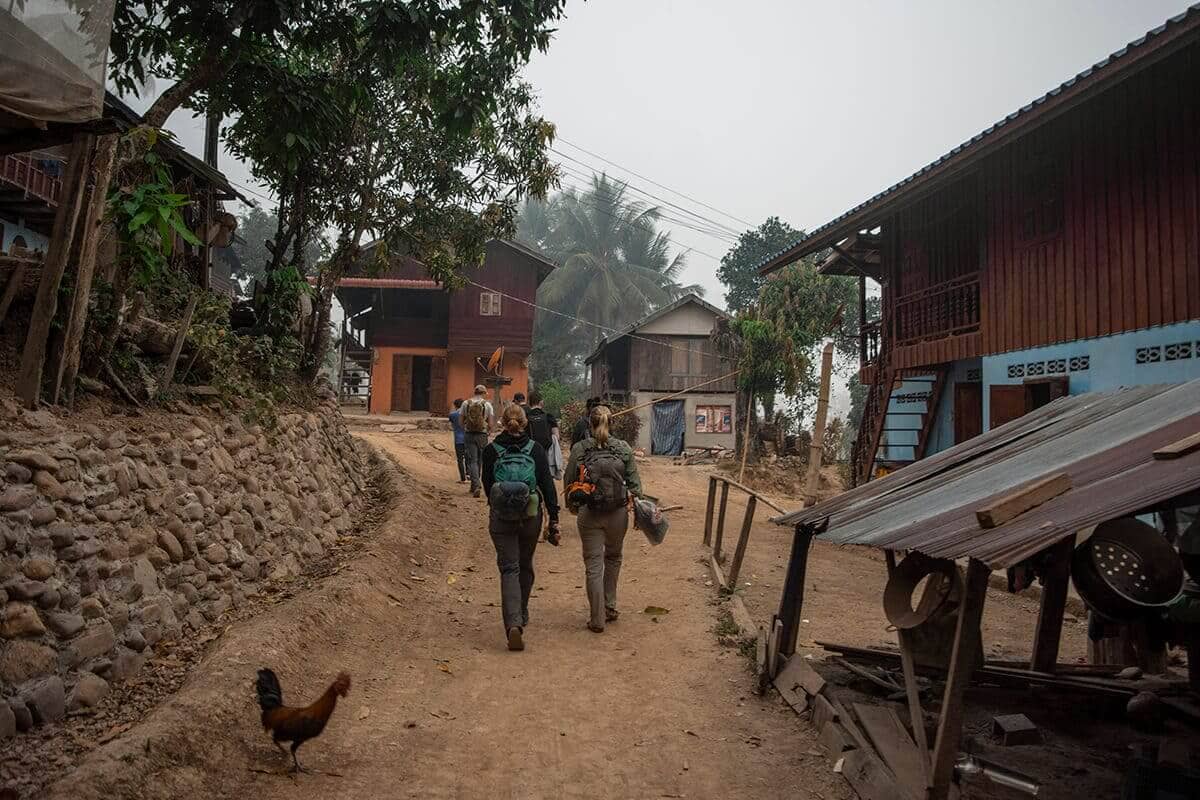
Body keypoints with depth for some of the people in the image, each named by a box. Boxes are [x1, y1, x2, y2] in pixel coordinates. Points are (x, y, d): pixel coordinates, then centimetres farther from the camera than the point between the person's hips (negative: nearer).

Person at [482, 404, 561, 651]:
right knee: (525, 566, 20)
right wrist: (554, 518, -4)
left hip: (500, 517, -1)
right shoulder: (535, 449, -2)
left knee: (509, 569, 0)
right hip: (531, 517, 1)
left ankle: (513, 624, -17)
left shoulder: (491, 450, -2)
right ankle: (521, 616, 35)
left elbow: (487, 484, 7)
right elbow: (547, 484, -6)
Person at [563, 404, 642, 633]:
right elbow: (634, 481, -1)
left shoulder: (579, 448, -5)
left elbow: (568, 481, 2)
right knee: (613, 558, 23)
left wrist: (570, 504, 18)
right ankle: (610, 607, 31)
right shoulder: (624, 448, -4)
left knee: (593, 565, 6)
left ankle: (597, 619, 8)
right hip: (618, 513, 1)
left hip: (589, 513, -1)